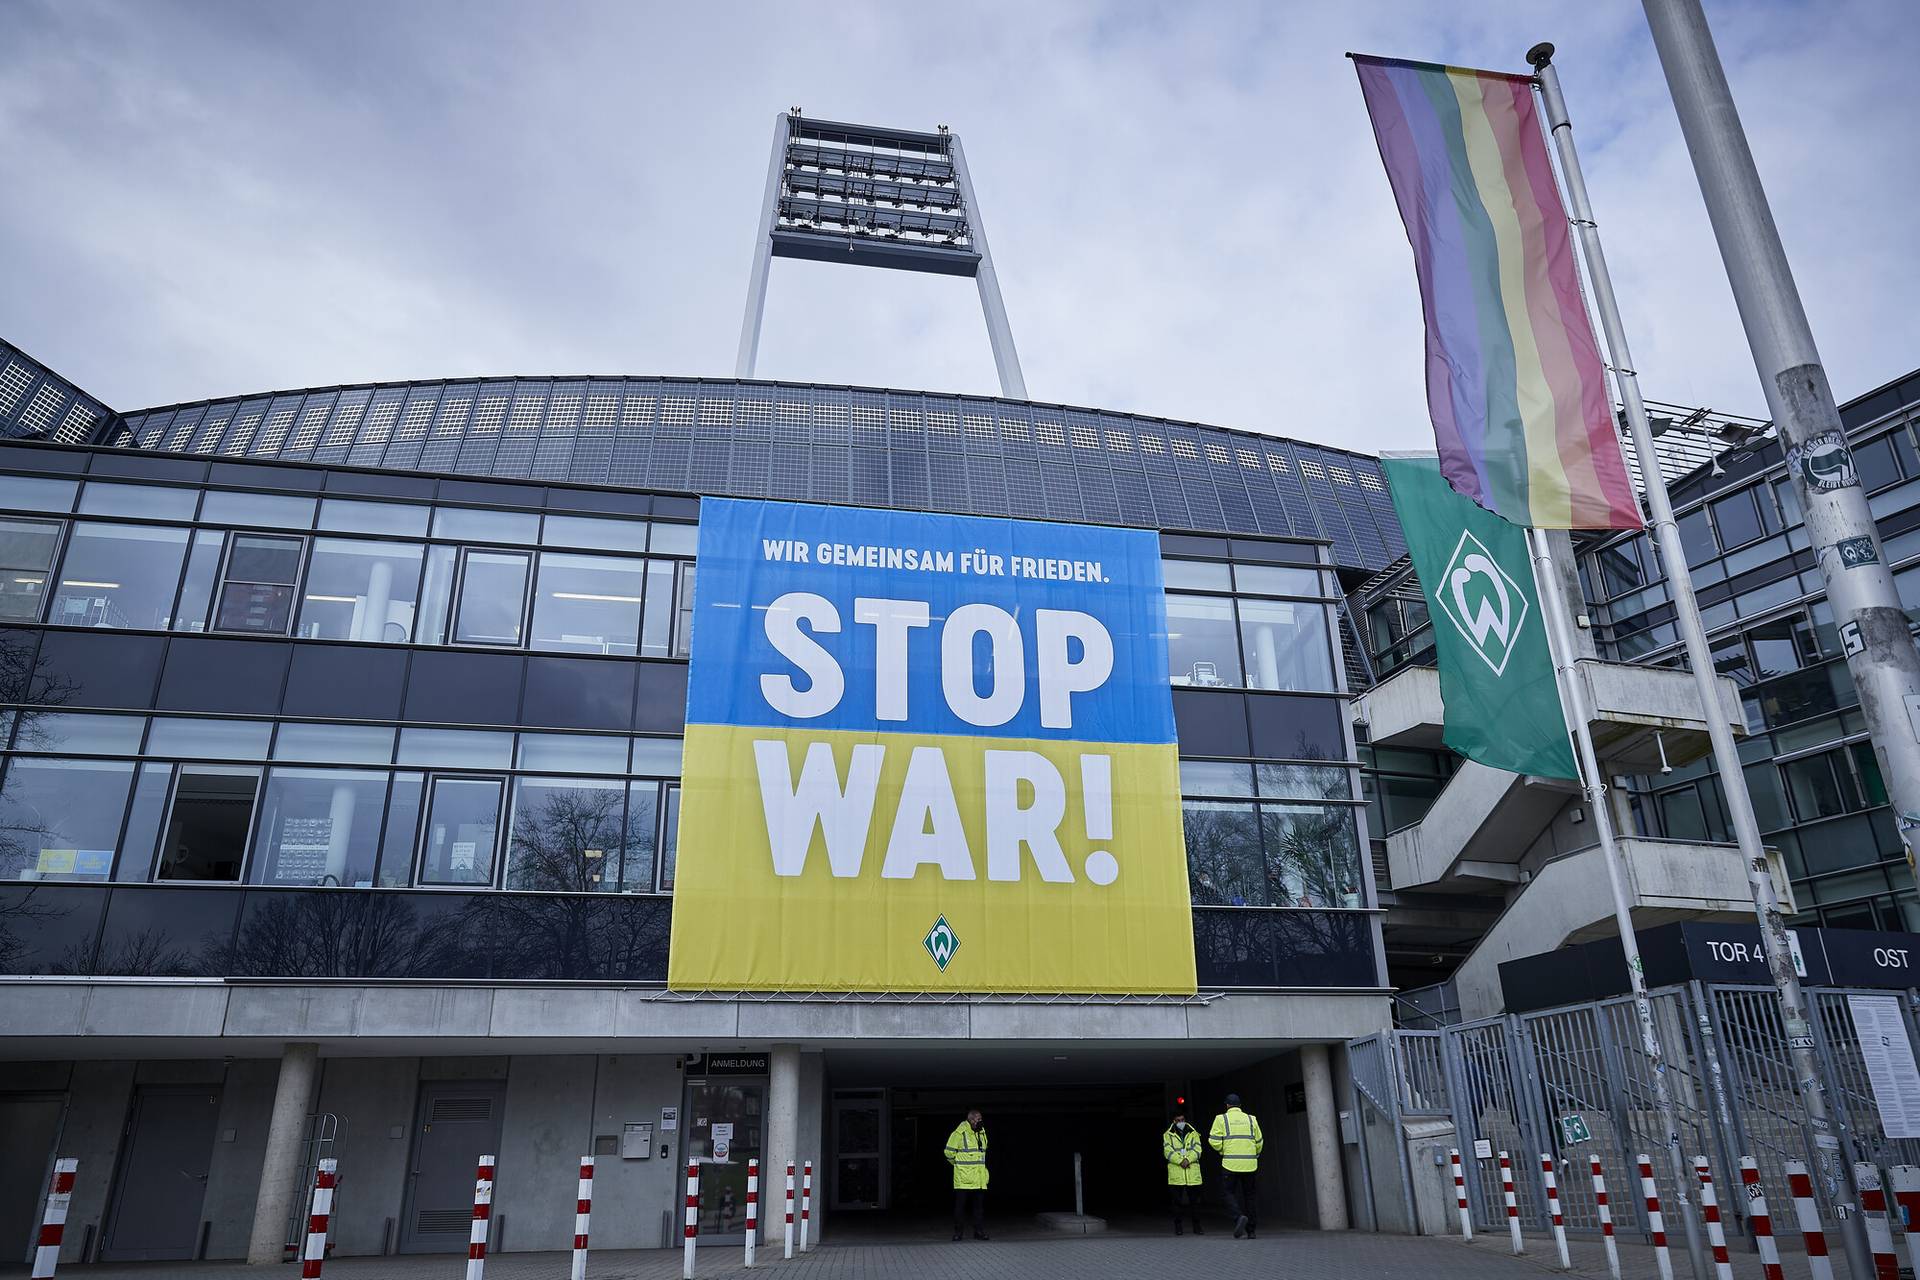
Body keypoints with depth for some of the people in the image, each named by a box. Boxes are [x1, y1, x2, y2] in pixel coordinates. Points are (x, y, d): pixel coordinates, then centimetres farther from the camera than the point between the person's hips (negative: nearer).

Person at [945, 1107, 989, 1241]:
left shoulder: (982, 1132, 12)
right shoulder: (959, 1133, -11)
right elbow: (949, 1152, -6)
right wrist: (958, 1164, 6)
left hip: (979, 1178, 6)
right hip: (963, 1178, -6)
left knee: (979, 1206, 6)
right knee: (960, 1205, 0)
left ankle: (979, 1231, 12)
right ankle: (958, 1232, 9)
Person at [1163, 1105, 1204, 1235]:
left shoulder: (1193, 1133, 11)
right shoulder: (1168, 1135, 7)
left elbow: (1197, 1150, -1)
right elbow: (1168, 1151, -4)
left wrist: (1188, 1160, -17)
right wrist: (1180, 1161, -16)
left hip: (1192, 1173, 1)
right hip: (1175, 1173, -1)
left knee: (1194, 1200, 4)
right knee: (1177, 1201, 2)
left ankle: (1197, 1226, 13)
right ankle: (1177, 1227, 12)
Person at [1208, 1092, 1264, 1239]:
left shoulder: (1221, 1119, 1)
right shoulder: (1251, 1119, 10)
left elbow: (1214, 1140, -7)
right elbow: (1259, 1142, 11)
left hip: (1230, 1163, -3)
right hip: (1249, 1164, 3)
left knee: (1229, 1192, 6)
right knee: (1248, 1195, 12)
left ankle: (1239, 1217, -20)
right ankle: (1250, 1231, 11)